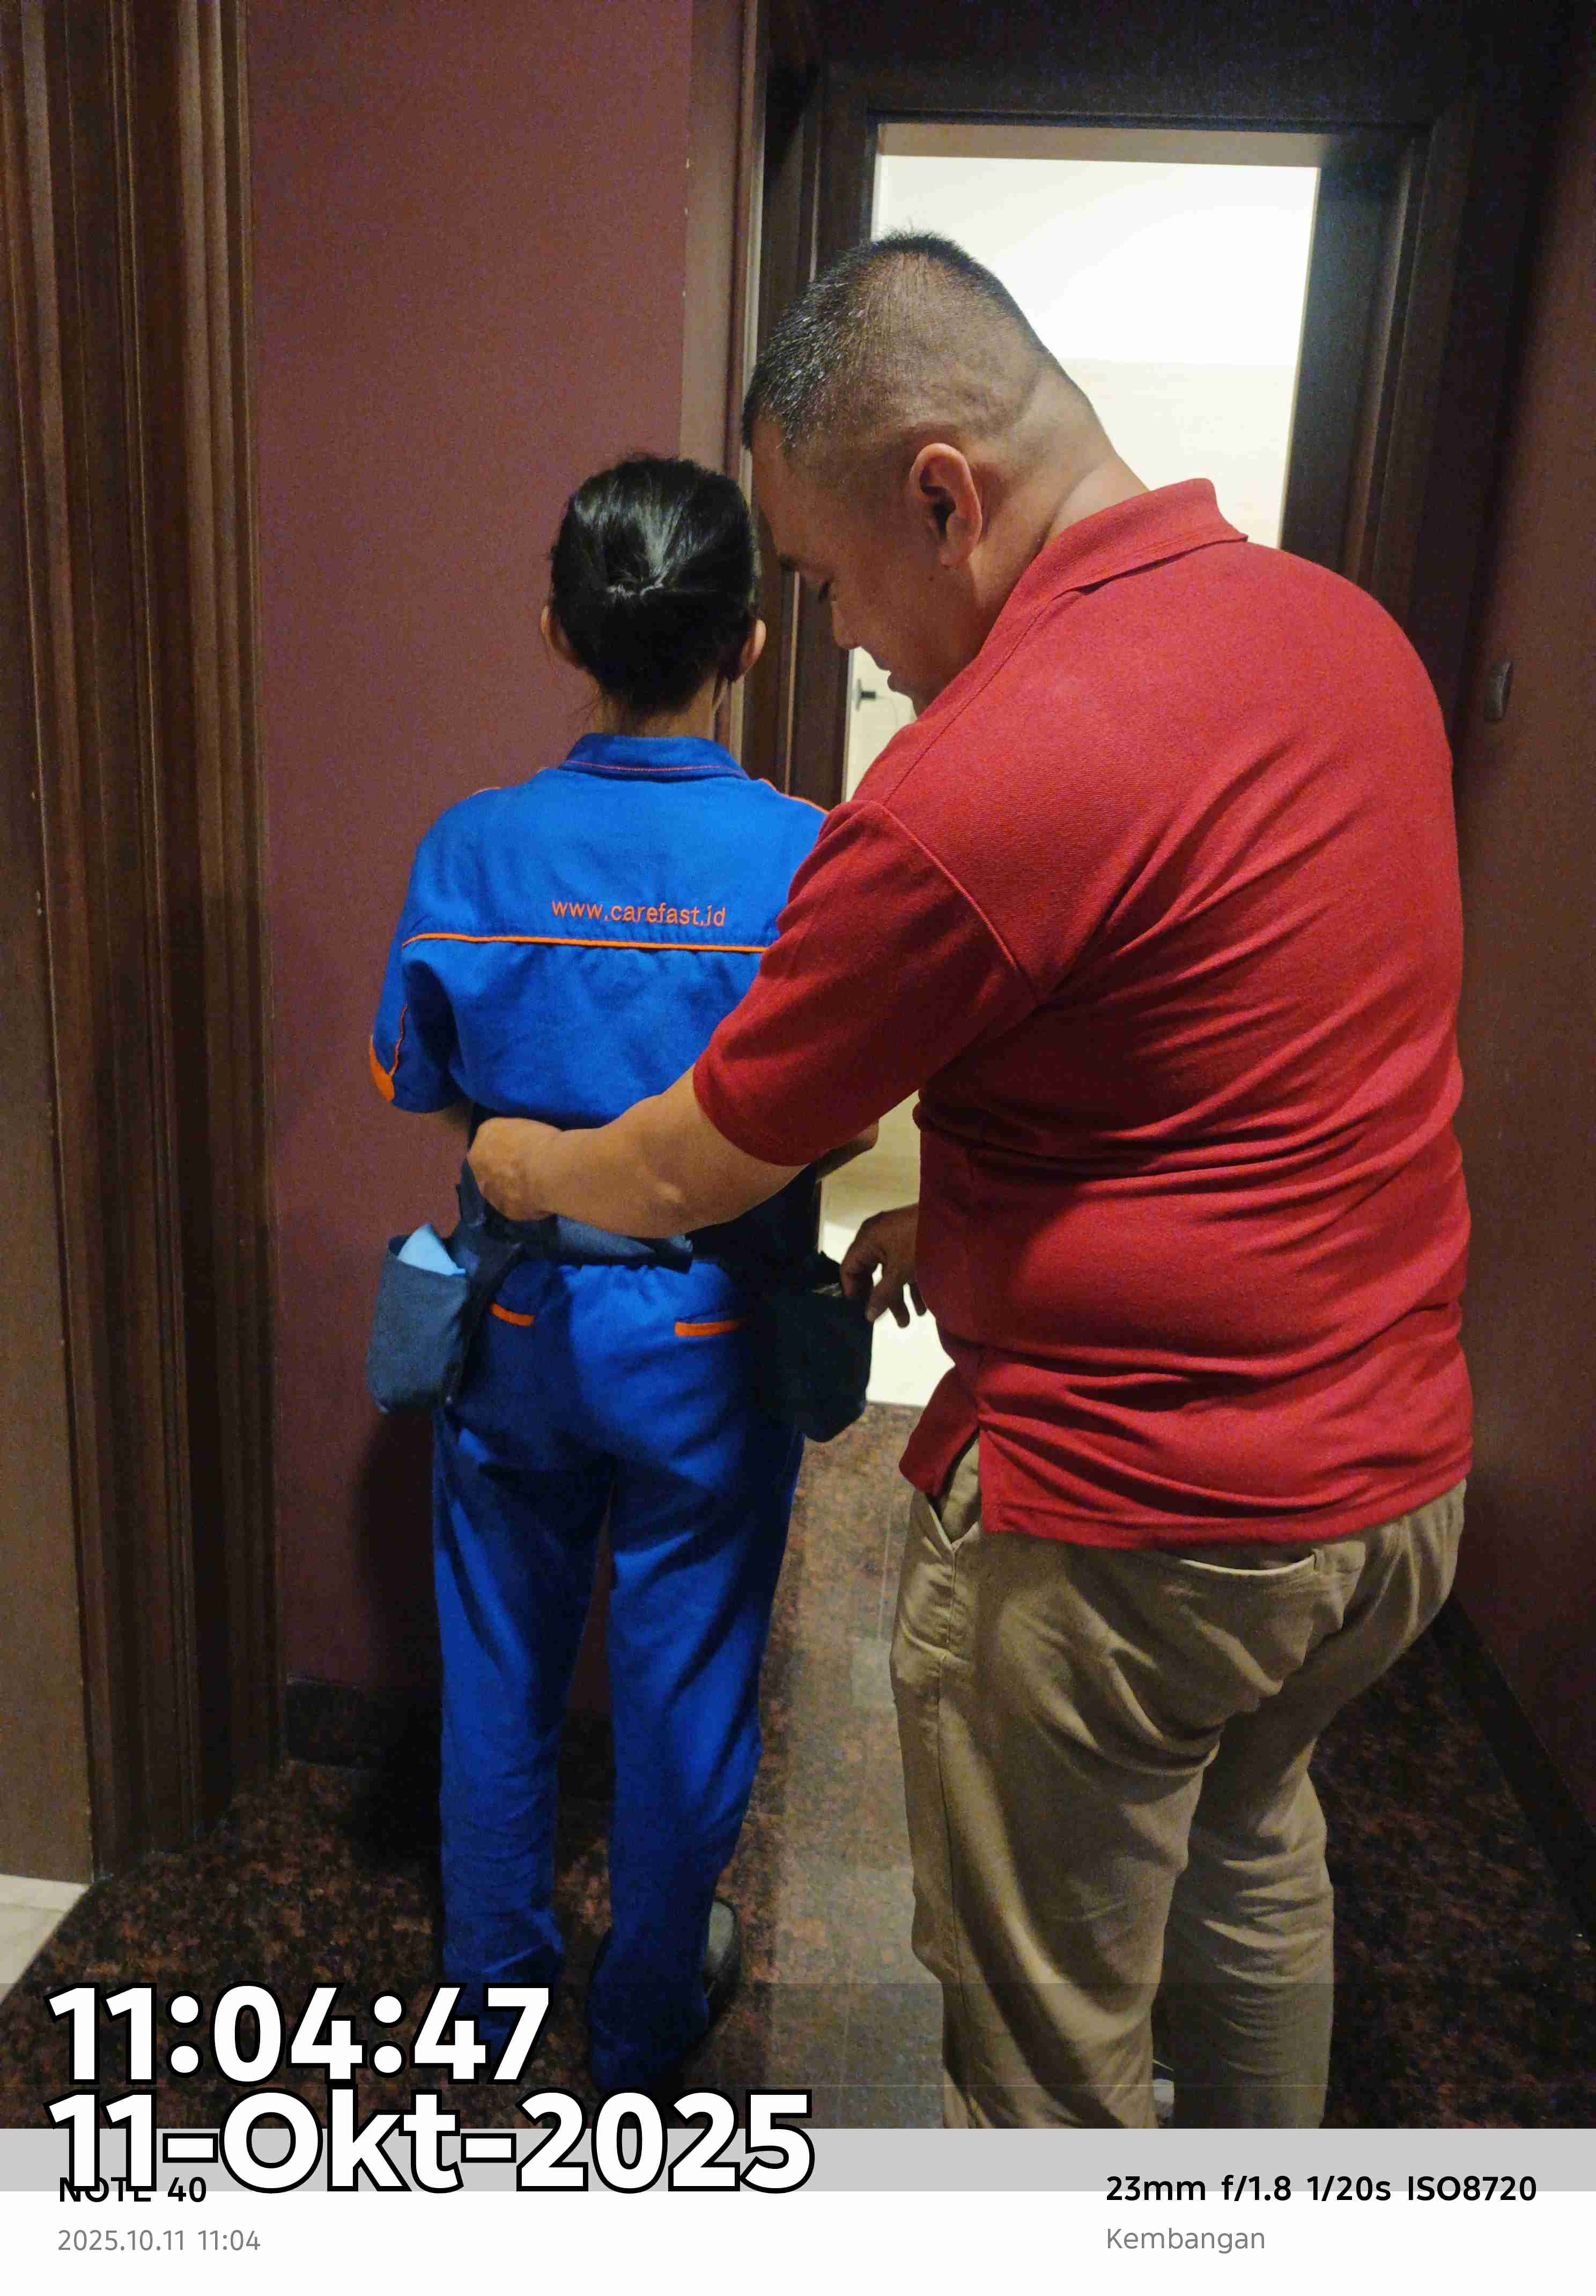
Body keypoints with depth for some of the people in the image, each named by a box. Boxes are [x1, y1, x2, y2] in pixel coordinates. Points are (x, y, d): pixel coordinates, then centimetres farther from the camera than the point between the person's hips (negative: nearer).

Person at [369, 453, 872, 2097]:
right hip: (710, 1339, -2)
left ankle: (493, 1978, 41)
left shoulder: (470, 847, -9)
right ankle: (649, 2018, 36)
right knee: (686, 1683, 16)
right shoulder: (803, 859, -16)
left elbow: (414, 1080, -1)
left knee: (498, 1661, 21)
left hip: (518, 1327, 2)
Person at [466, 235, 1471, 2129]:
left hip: (1122, 1525, -9)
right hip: (1402, 1471, 9)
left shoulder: (976, 790, -26)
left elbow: (696, 1170, -12)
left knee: (1047, 2041, 15)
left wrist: (530, 1168, 9)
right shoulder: (1349, 626, 1)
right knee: (1248, 1849, 33)